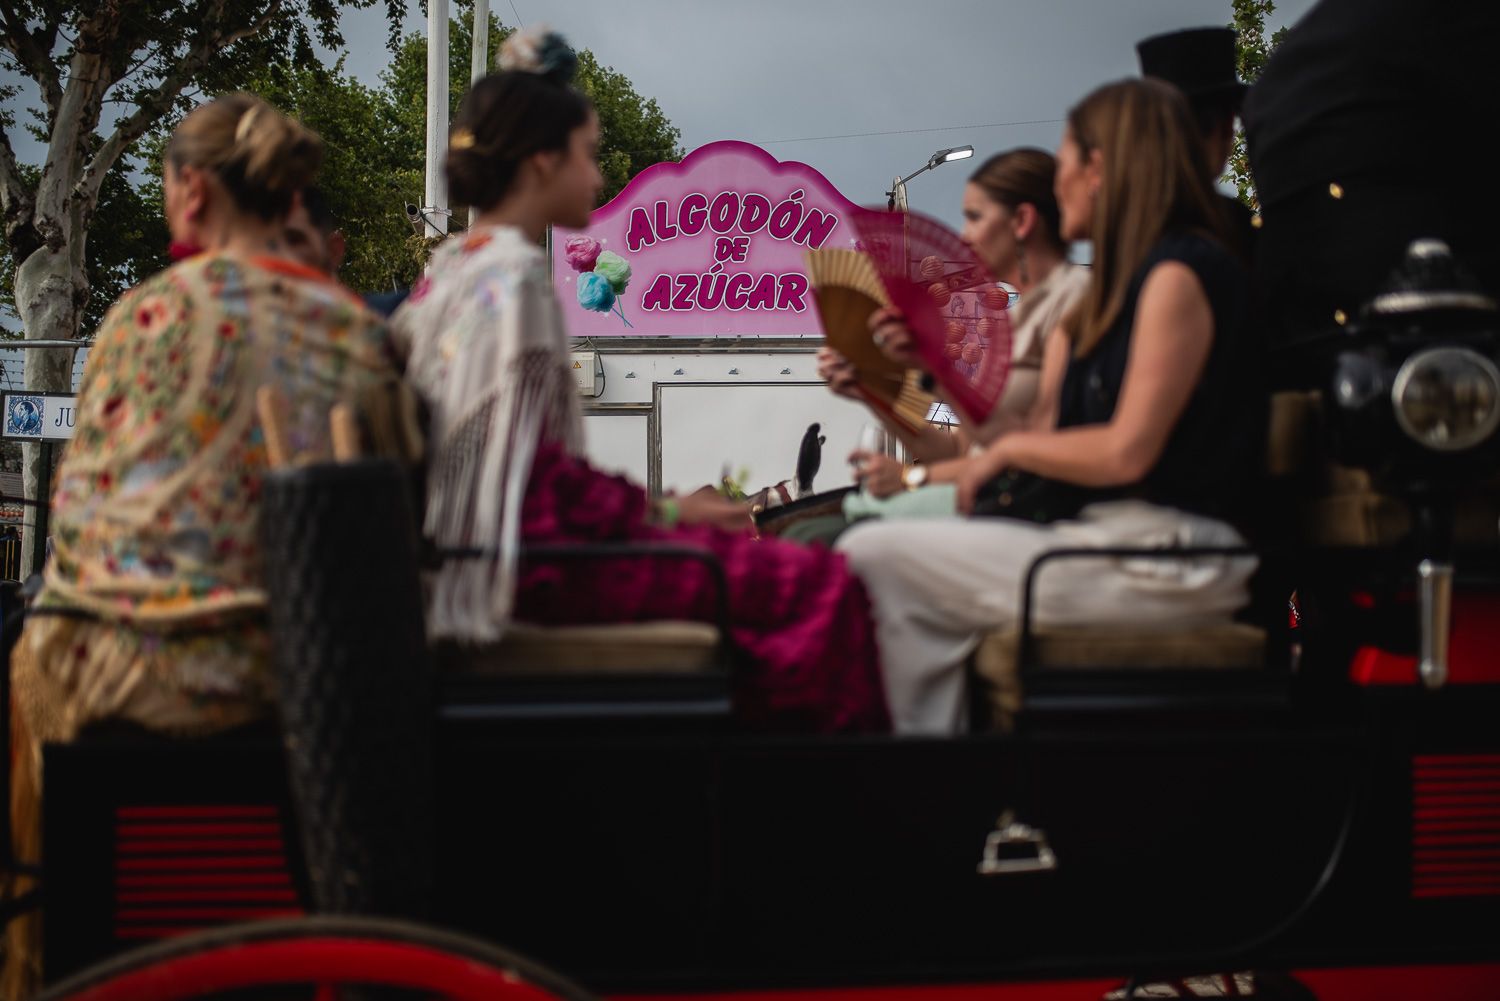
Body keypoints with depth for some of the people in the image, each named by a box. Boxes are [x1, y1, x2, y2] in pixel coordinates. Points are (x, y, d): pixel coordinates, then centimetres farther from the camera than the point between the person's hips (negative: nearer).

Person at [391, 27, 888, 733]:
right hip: (529, 550, -10)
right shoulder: (516, 278, -13)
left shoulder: (453, 266, 15)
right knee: (819, 584, -13)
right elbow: (539, 468, -18)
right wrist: (665, 510, -8)